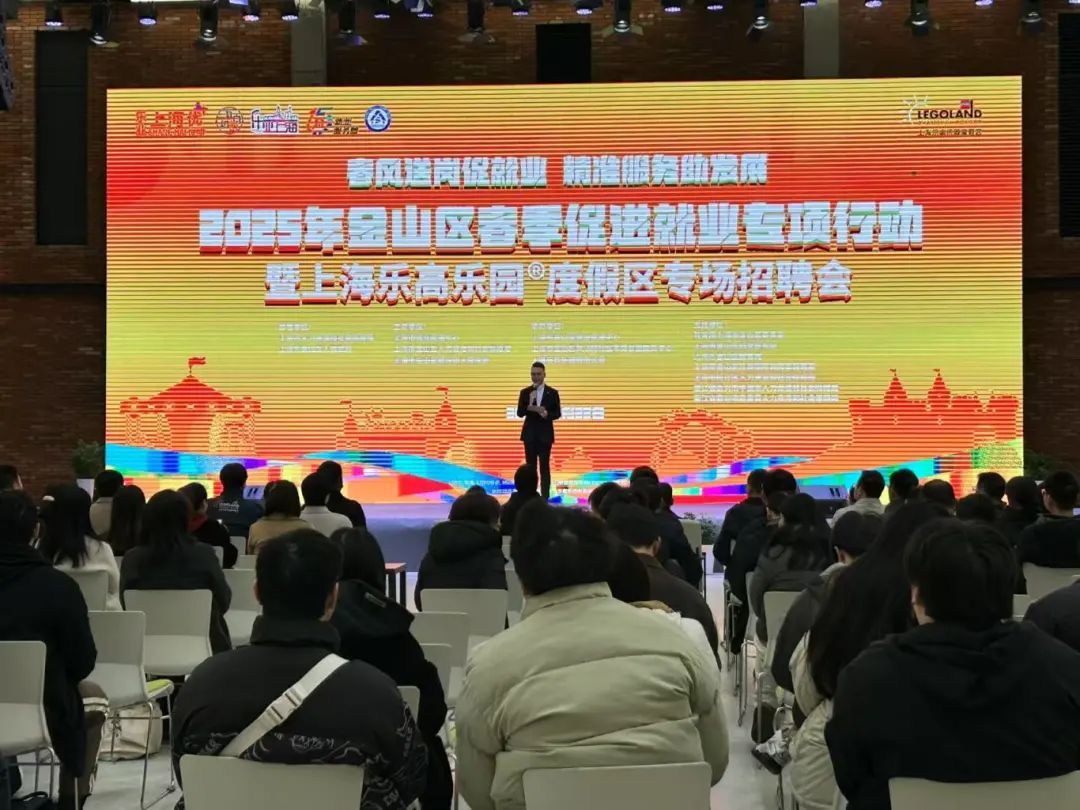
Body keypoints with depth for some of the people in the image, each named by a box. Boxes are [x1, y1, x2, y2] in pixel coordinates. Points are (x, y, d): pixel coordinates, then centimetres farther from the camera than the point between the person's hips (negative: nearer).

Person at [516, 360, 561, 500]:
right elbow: (520, 413, -2)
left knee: (545, 467, -2)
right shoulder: (525, 392, 3)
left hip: (545, 434, -1)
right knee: (530, 466, 4)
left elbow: (557, 413, 1)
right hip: (530, 434, 2)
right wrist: (529, 407, -21)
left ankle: (545, 497, -1)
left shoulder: (552, 393, 1)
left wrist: (546, 414, -18)